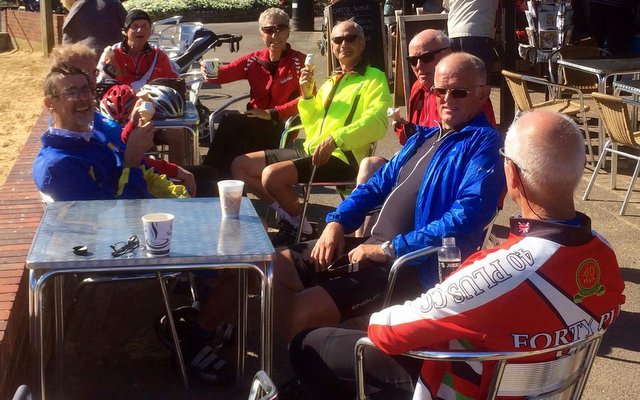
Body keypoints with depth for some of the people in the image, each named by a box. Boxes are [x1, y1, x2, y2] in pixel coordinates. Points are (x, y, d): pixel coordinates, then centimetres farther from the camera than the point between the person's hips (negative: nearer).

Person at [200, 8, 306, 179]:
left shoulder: (299, 61, -4)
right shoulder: (254, 60, 9)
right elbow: (226, 72, -2)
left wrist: (271, 113, -17)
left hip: (281, 128, -4)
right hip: (254, 124, 4)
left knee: (230, 120, -26)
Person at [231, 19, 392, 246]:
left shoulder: (373, 78, 0)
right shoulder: (329, 83, 23)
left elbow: (377, 122, -17)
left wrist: (335, 140, -28)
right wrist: (308, 96, 5)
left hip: (342, 157, -8)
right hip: (310, 150, 8)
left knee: (272, 175, -29)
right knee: (240, 166, 2)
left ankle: (300, 226, -4)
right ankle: (289, 215, 3)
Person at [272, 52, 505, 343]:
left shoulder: (483, 144, -10)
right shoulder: (425, 136, 19)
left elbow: (466, 216, -23)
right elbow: (380, 183, 24)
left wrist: (390, 249, -23)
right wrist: (337, 222, 6)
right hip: (375, 244, 9)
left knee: (302, 310, -23)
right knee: (276, 267, 7)